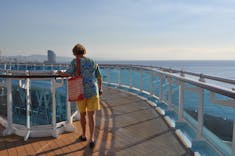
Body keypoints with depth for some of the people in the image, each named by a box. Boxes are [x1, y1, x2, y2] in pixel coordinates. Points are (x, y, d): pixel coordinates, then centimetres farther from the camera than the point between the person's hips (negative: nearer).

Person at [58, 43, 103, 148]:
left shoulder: (75, 61, -3)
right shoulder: (93, 62, 9)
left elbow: (69, 73, -17)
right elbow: (99, 77, 14)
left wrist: (61, 73, 6)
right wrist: (100, 88, 29)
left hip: (81, 92, -1)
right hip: (93, 91, 1)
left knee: (82, 114, 18)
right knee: (91, 115, 0)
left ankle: (84, 135, 31)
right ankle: (91, 138, -13)